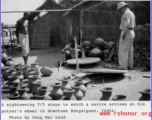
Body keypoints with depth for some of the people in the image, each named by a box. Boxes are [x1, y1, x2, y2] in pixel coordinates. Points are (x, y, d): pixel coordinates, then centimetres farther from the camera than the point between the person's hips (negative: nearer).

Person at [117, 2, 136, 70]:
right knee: (129, 51, 11)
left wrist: (123, 34, -24)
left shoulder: (126, 13, -13)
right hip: (131, 33, 10)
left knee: (123, 51, -9)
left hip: (126, 34, -10)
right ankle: (129, 66, 14)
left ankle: (123, 67, -10)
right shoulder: (131, 13, 19)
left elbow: (127, 24, -24)